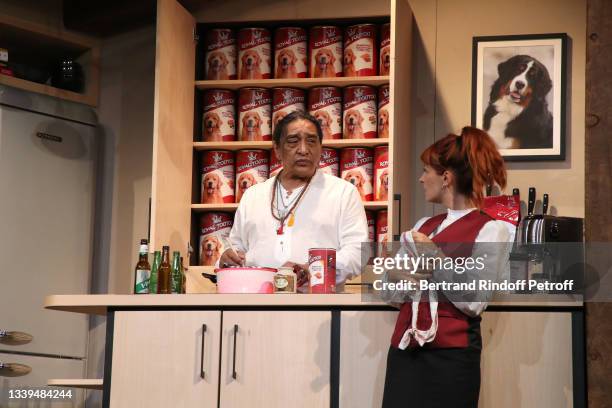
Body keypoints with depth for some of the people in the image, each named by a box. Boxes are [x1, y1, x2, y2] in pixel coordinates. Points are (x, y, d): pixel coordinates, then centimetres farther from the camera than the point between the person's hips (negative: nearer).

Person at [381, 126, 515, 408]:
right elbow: (389, 293, 13)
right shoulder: (424, 226, 15)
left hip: (451, 355, -5)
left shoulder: (492, 229, -4)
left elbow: (474, 302, -13)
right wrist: (399, 278, -7)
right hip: (404, 349, 6)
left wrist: (436, 258, -16)